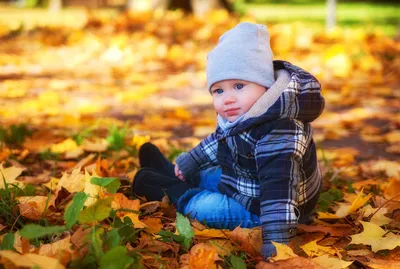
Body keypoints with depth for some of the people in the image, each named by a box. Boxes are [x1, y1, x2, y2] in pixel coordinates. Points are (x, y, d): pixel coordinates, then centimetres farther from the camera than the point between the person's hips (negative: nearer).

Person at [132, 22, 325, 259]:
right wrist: (187, 164, 24)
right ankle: (171, 174, 47)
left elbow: (279, 185, -43)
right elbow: (220, 141, 14)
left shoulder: (280, 130, -38)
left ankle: (174, 193, 15)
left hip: (260, 210, -9)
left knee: (202, 208, -10)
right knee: (202, 176, 23)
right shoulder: (241, 114, -6)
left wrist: (276, 240, -46)